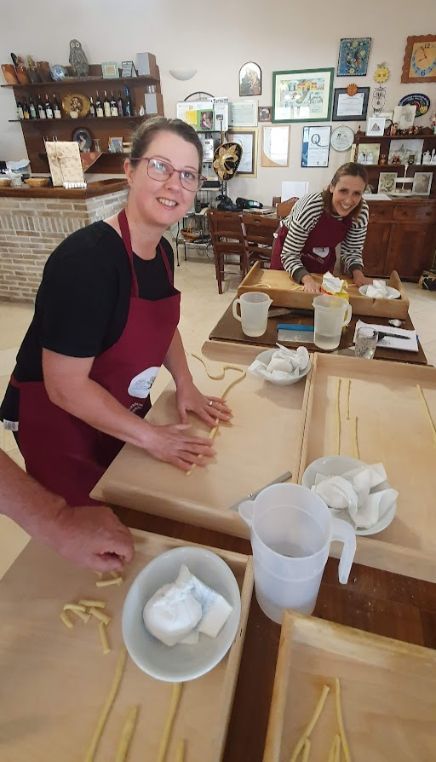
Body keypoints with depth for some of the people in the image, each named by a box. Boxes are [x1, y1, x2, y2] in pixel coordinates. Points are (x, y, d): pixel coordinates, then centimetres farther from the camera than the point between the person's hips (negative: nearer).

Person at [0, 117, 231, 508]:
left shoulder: (163, 251, -4)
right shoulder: (85, 258, -30)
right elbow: (66, 387, -28)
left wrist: (185, 384, -2)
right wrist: (150, 436, -19)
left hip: (123, 412, 8)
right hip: (58, 421, -7)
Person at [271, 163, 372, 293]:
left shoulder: (362, 211, -21)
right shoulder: (310, 208, -34)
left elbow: (352, 250, -9)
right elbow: (289, 255, -31)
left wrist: (358, 273, -28)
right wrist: (307, 279, -47)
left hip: (324, 261, 4)